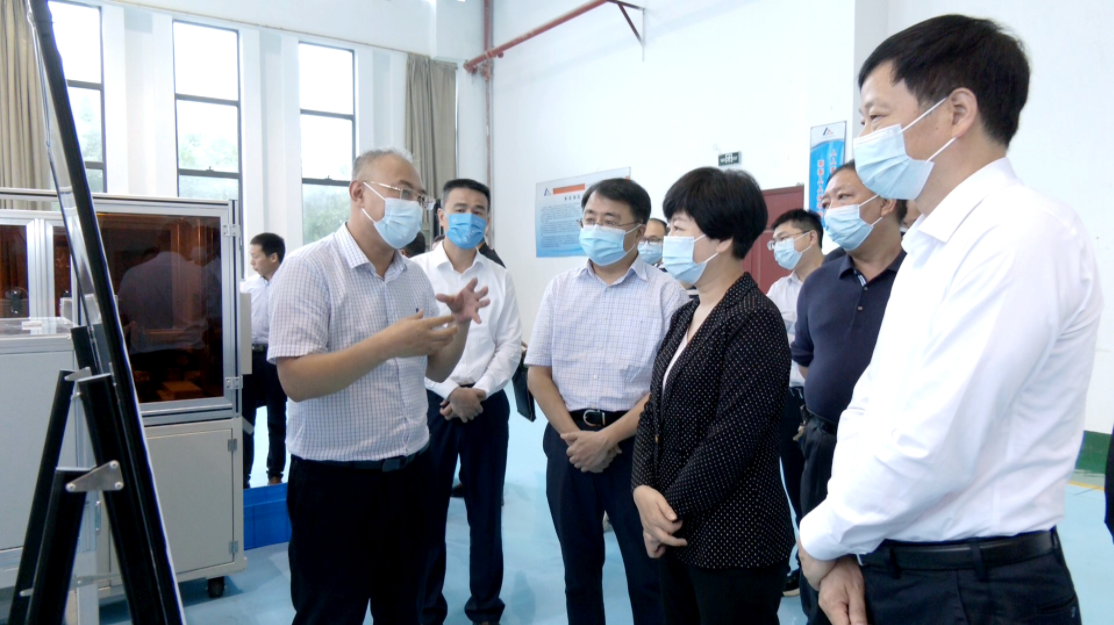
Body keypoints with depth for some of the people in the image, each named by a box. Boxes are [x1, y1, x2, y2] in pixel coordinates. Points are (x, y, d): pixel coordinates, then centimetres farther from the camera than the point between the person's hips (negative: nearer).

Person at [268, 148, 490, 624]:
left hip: (409, 473, 6)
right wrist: (388, 343, -25)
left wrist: (461, 325, -5)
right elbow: (296, 380, -20)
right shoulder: (309, 268, -12)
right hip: (335, 480, -6)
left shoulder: (415, 277, 8)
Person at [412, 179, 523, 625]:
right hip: (433, 401, -2)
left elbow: (510, 343, 3)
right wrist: (450, 393, -12)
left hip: (487, 403, 2)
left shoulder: (499, 278, 7)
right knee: (428, 509, 6)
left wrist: (480, 391, -10)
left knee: (486, 509, 10)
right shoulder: (416, 271, -2)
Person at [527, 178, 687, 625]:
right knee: (579, 565, 17)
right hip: (568, 440, 4)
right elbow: (538, 373, 5)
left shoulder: (666, 294, -4)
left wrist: (607, 438, -14)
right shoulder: (560, 289, 7)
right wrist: (573, 436, -7)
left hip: (636, 444, -3)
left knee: (649, 570, 7)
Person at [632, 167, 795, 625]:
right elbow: (654, 411, 7)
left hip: (735, 545, -8)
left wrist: (669, 510, -12)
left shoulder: (755, 321, -17)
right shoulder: (685, 317, 10)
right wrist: (644, 491, -8)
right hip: (679, 536, 8)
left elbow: (730, 442, -22)